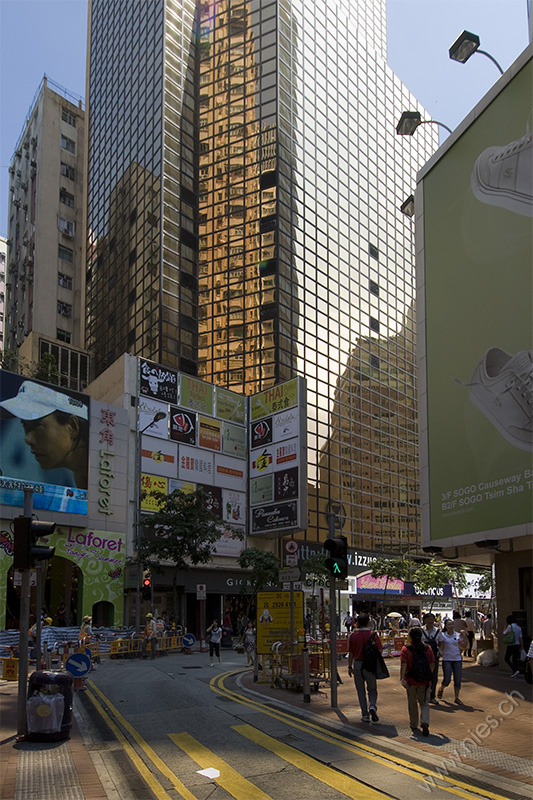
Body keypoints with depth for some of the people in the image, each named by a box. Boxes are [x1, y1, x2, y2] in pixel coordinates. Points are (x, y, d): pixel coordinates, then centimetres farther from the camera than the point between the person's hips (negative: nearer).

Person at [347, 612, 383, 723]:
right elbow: (380, 649, -8)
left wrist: (349, 667, 10)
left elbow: (351, 653, 1)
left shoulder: (353, 636, -2)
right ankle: (372, 706, -12)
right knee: (372, 689, 14)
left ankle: (365, 715, 9)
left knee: (361, 691, 10)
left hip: (357, 664, 0)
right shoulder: (373, 634, -6)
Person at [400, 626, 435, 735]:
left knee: (412, 704, 17)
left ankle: (414, 725, 29)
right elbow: (432, 664, 3)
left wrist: (402, 678, -21)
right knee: (424, 704, 10)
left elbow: (403, 664, -18)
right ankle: (424, 723, -12)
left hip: (411, 681, -1)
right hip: (425, 682, 1)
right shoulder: (427, 648, -1)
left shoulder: (406, 649, -7)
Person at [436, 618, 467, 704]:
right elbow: (440, 647, 0)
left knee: (458, 679, 1)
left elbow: (464, 646, 1)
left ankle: (457, 698, 14)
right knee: (447, 679, -7)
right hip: (447, 659, -3)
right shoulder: (442, 635, -2)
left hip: (457, 659, 3)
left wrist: (464, 635, -6)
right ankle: (441, 689, 25)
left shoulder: (458, 635, 6)